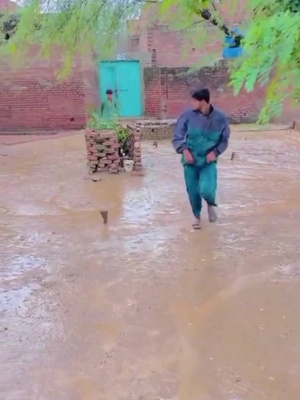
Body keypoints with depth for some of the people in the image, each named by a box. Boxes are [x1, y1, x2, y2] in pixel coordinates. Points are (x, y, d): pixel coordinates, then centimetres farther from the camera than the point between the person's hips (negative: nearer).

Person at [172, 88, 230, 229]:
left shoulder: (220, 118, -9)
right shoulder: (188, 116, -10)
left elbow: (224, 140, 4)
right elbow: (177, 137, -2)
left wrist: (216, 152, -12)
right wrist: (185, 150, -17)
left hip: (208, 161, -1)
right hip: (191, 161, 2)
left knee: (207, 191, -20)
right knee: (193, 191, 9)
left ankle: (211, 205, 19)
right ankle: (197, 217, 37)